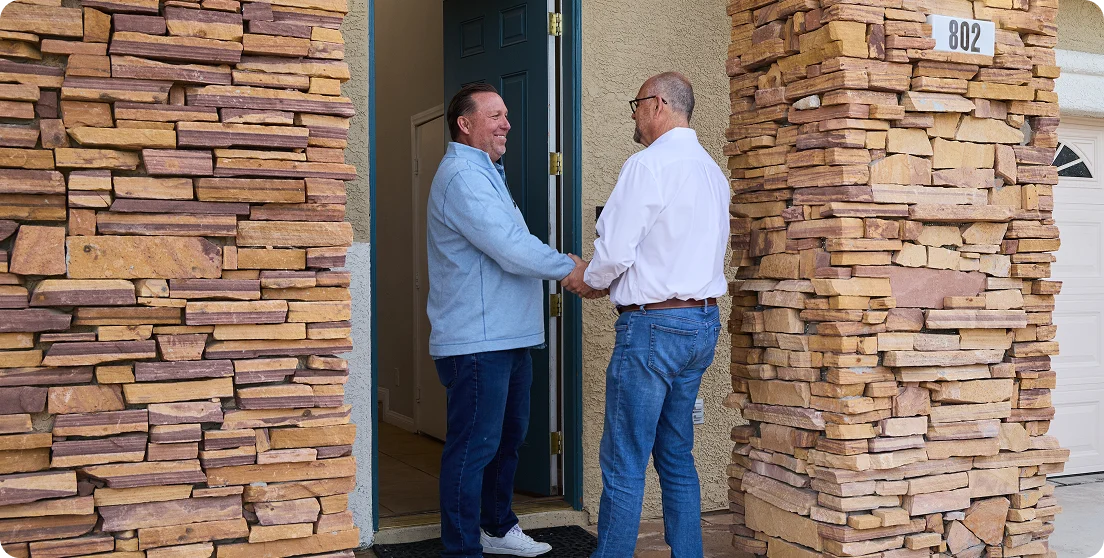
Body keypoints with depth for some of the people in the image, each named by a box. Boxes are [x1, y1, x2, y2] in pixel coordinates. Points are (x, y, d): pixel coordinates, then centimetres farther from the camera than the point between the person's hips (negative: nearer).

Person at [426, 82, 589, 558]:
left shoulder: (485, 173, 21)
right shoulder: (462, 175, -15)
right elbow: (511, 248, -23)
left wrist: (561, 268, 6)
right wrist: (568, 268, -11)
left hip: (508, 338, 11)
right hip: (477, 341, -11)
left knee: (508, 438, 20)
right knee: (474, 447, -5)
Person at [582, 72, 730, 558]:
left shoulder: (648, 165, -12)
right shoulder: (712, 171, 15)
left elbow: (615, 250, -15)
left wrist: (592, 280, 6)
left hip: (654, 323, -9)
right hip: (703, 322, 9)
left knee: (623, 464, -2)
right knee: (676, 456, 15)